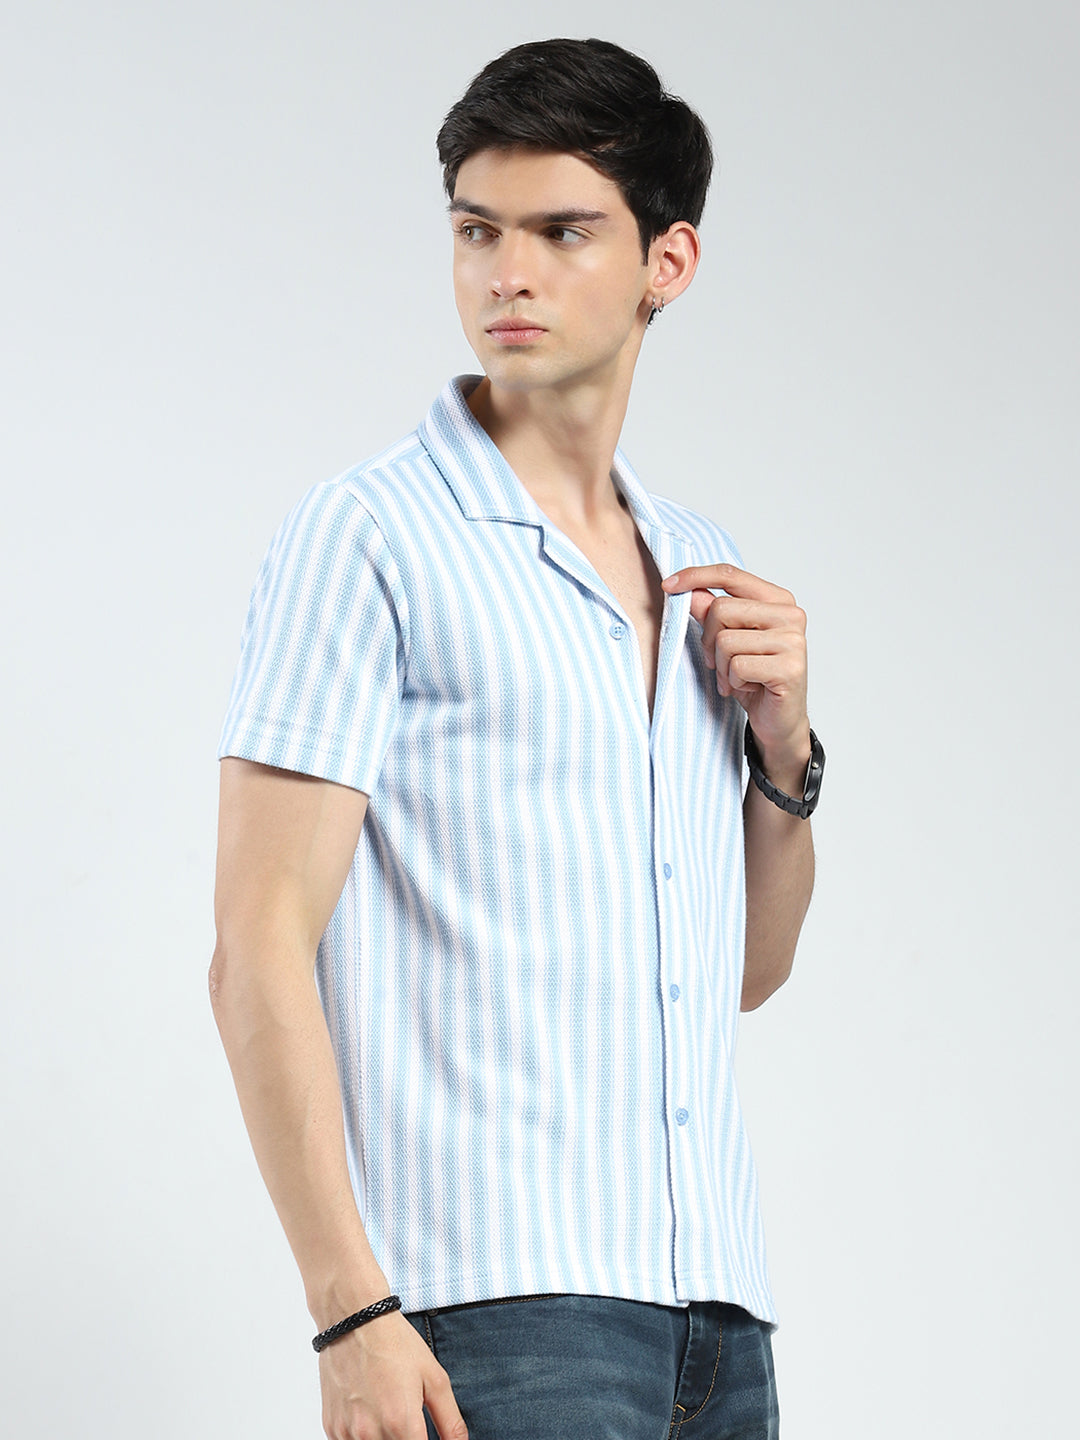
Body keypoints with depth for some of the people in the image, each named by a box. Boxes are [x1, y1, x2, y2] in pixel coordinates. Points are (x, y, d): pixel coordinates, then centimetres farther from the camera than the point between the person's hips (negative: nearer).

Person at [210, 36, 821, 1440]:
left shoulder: (702, 572, 16)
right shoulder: (369, 536, -3)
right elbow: (259, 954, -9)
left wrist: (784, 750, 5)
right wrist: (350, 1310, -16)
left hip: (716, 1315, 6)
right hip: (501, 1310, -6)